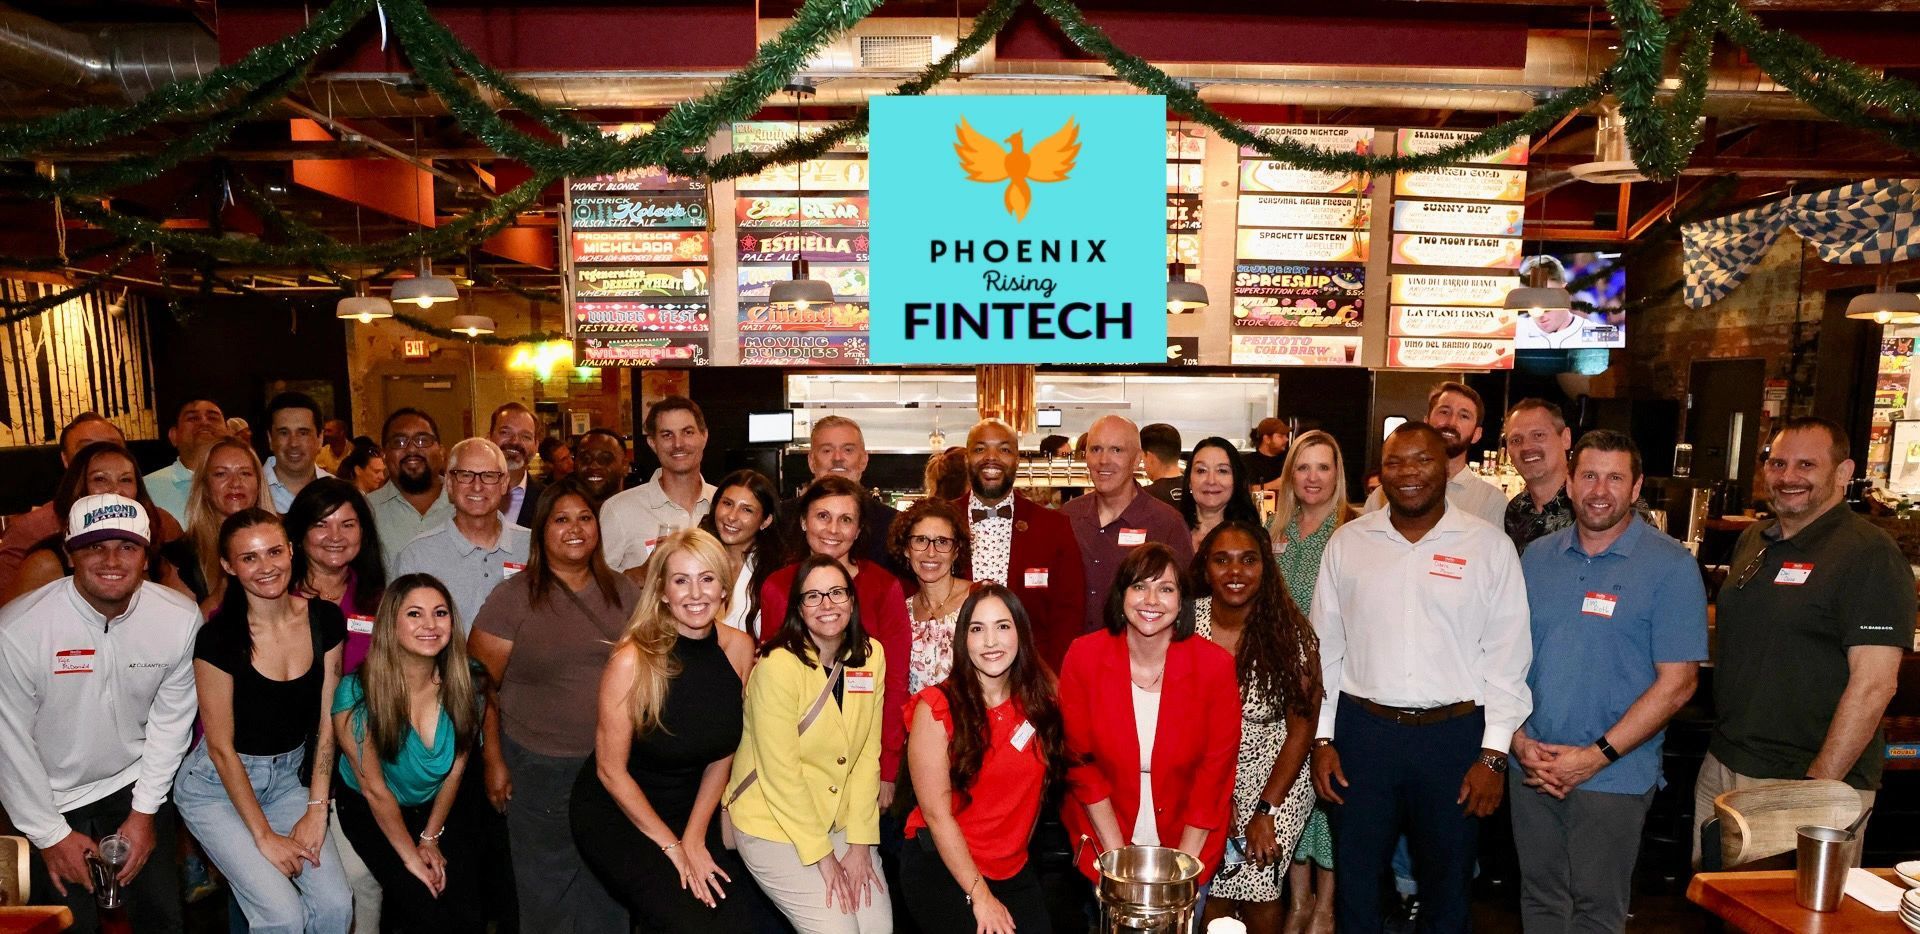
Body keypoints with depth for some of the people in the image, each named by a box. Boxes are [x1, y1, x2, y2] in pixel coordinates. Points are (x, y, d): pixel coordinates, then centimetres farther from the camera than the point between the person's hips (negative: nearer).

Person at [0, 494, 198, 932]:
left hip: (138, 785, 2)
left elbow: (171, 720, -4)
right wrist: (50, 834, -6)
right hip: (54, 800, -2)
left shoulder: (181, 619, -17)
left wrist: (146, 811, -1)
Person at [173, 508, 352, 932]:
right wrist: (265, 837, -13)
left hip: (289, 775, 4)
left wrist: (316, 811, -7)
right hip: (219, 785, -4)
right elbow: (222, 748, -15)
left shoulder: (325, 619, -9)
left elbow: (327, 722, -3)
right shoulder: (218, 637, -20)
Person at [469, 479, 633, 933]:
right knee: (547, 886, 14)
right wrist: (494, 760, -6)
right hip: (539, 767, -2)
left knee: (610, 885, 14)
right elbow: (484, 686, -5)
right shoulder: (512, 597, -7)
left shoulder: (622, 591, 4)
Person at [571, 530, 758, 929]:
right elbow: (610, 771, -13)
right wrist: (673, 847, -10)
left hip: (693, 810, 4)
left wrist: (694, 839, -2)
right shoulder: (633, 662, -21)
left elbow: (722, 753, 2)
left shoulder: (740, 648, -8)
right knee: (689, 921, -18)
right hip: (615, 812, -4)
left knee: (739, 915, -8)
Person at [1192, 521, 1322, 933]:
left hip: (1275, 780, -1)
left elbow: (1301, 729, -8)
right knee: (1212, 891, -2)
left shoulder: (1291, 632, -14)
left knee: (1258, 894, -2)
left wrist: (1266, 811, -10)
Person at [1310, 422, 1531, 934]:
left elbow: (1508, 658, -1)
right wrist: (1322, 739, 2)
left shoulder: (1490, 546, -2)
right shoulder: (1347, 542, 1)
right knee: (1354, 879, 12)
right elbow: (1323, 648, 4)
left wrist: (1494, 754, -4)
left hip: (1455, 736, -1)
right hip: (1362, 731, 1)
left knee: (1446, 887, 15)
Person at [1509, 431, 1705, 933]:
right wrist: (1520, 739, -6)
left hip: (1614, 777, -3)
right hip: (1531, 768, 4)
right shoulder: (1537, 557, 5)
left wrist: (1597, 757, -15)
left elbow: (1677, 682, -11)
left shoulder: (1670, 566, -8)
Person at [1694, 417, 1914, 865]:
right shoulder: (1752, 540, 11)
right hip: (1723, 764, 7)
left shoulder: (1869, 554, -13)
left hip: (1804, 780, -7)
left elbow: (1874, 684, -18)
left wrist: (1819, 786, -21)